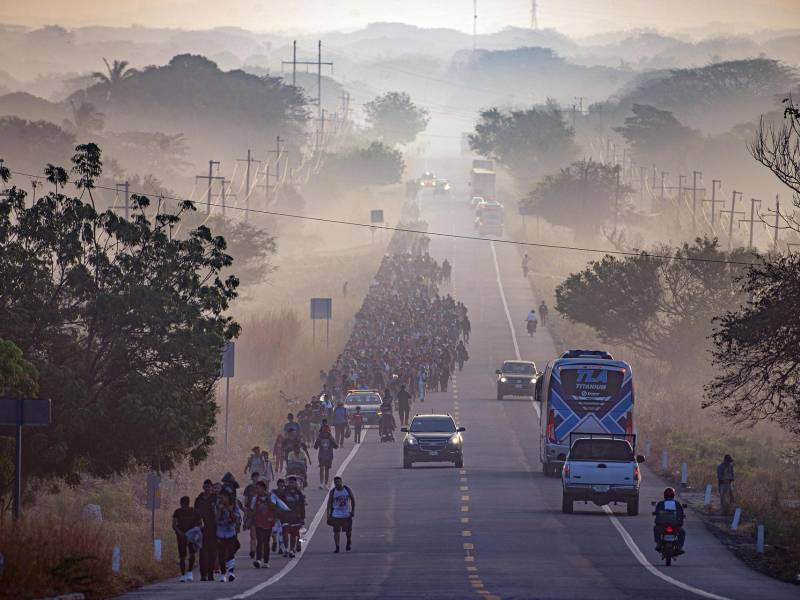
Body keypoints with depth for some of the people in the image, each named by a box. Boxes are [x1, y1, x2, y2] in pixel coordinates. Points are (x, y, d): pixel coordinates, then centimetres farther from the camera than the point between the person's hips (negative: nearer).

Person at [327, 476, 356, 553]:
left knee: (348, 530, 8)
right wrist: (328, 514, -6)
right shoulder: (332, 492, -5)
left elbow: (353, 500, 4)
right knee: (336, 531, -5)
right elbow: (329, 503, -1)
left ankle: (349, 542, 37)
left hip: (347, 514, 1)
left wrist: (353, 511, -3)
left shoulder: (348, 490, -4)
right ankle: (337, 548, 2)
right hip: (336, 515, -1)